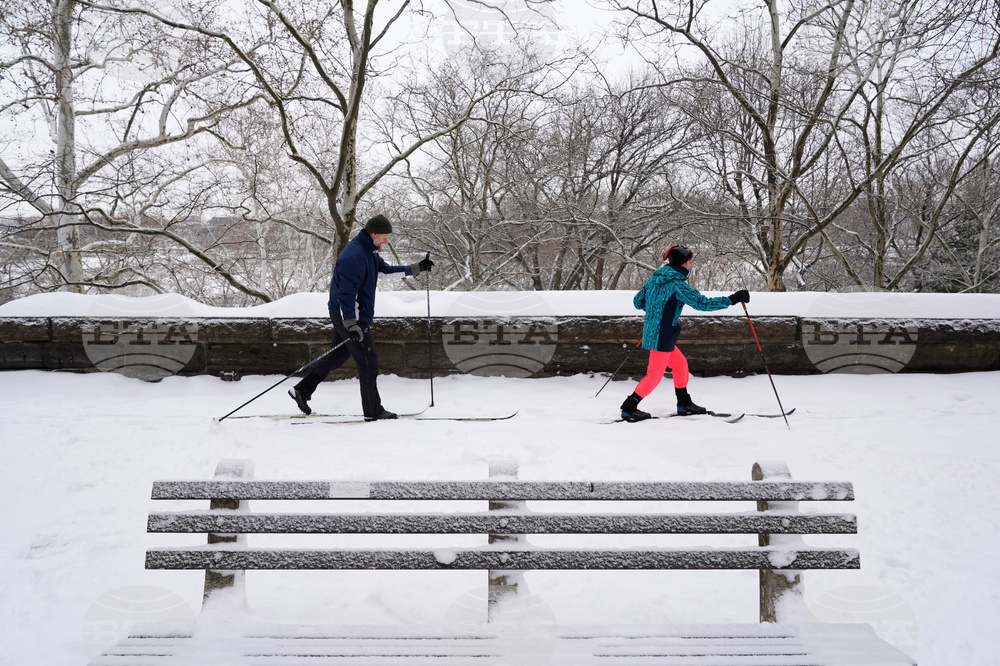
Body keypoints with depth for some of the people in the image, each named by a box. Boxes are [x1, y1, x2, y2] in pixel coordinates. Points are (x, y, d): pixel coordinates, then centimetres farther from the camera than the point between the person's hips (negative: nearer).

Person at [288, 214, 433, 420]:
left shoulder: (369, 252, 10)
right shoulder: (354, 256, -23)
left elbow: (387, 270, 22)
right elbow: (346, 293, -26)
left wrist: (416, 268, 15)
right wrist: (351, 325, -28)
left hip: (346, 316, 11)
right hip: (348, 316, -11)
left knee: (338, 355, 19)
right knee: (368, 361, -4)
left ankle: (302, 390, 26)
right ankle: (373, 411, 5)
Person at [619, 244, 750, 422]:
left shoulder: (654, 278, 7)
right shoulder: (677, 284, -18)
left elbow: (637, 301, 14)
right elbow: (702, 303, -21)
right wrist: (733, 299, -16)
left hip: (651, 332, 9)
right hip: (661, 336, -9)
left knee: (680, 365, 20)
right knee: (655, 375, 2)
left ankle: (684, 403, 29)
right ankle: (629, 408, 8)